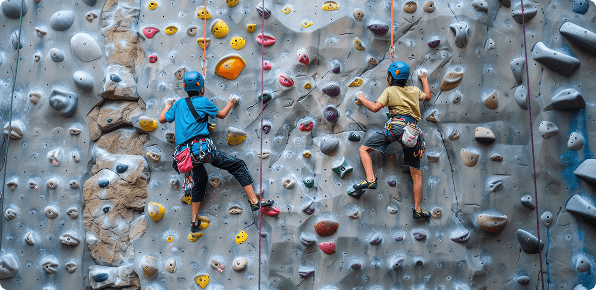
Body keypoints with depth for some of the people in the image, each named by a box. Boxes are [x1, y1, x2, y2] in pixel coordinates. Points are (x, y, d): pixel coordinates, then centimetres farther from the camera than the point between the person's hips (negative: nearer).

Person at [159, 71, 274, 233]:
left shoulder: (178, 104, 15)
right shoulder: (203, 102, 2)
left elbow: (162, 119, 22)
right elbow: (222, 115, 15)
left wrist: (168, 106, 40)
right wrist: (231, 103, 33)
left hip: (185, 152, 7)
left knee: (200, 181, 28)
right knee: (238, 166, 2)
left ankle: (194, 221, 30)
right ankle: (254, 201, -5)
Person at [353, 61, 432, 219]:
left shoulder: (390, 90, 8)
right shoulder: (415, 90, 22)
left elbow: (375, 108, -3)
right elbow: (427, 97, 43)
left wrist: (362, 99, 15)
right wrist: (424, 79, 56)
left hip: (396, 126, -5)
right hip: (413, 129, 5)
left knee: (363, 149, 4)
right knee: (416, 172, 10)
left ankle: (370, 179, -17)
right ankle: (417, 209, 9)